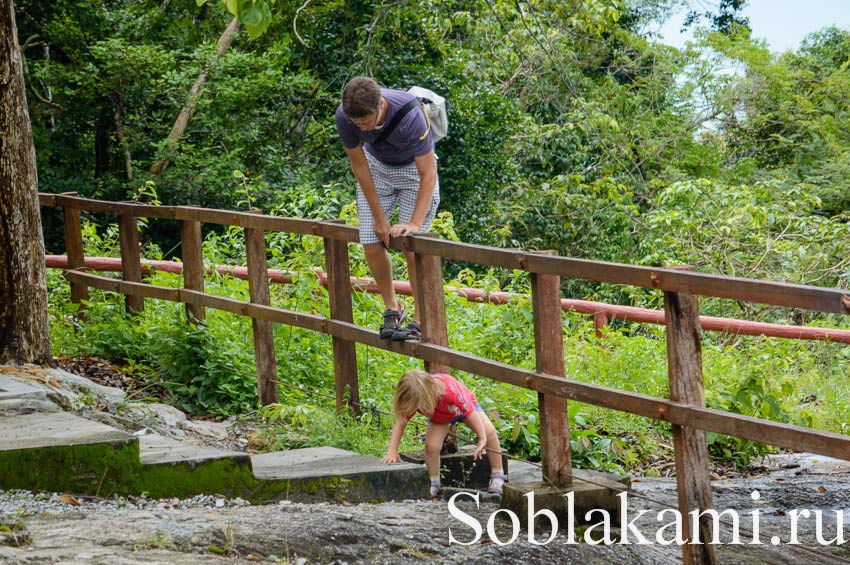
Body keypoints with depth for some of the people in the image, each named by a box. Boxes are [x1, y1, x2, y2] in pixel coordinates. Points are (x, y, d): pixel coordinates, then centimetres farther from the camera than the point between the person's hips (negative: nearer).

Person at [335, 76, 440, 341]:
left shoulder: (410, 115, -39)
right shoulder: (344, 116, -28)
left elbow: (428, 175, -34)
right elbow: (359, 165, -14)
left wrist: (415, 223, -41)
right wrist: (379, 216, -12)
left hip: (413, 167, -3)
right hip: (377, 166, 3)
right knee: (371, 242, -5)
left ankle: (421, 319, -1)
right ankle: (392, 309, 14)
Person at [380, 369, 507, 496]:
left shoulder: (452, 390, -47)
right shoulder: (414, 400, -35)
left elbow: (471, 413, -38)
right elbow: (400, 423, -26)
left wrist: (482, 439, -39)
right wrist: (392, 450, -33)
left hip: (466, 405, -2)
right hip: (440, 418, 2)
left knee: (489, 432, -20)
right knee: (431, 446, -22)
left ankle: (497, 475, -4)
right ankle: (434, 483, 0)